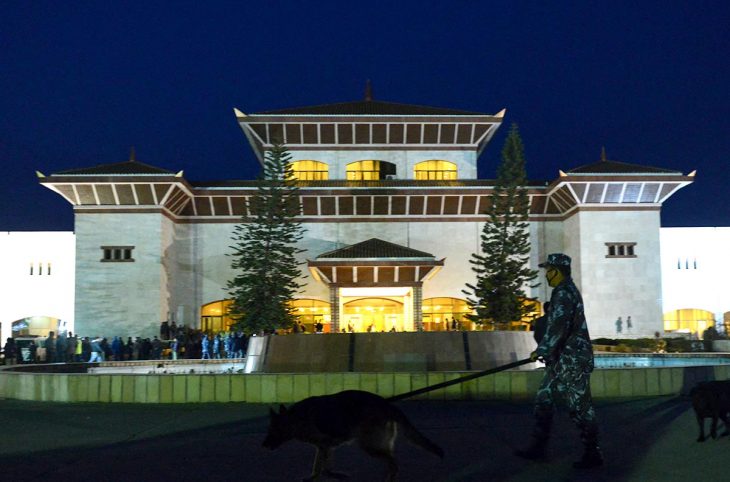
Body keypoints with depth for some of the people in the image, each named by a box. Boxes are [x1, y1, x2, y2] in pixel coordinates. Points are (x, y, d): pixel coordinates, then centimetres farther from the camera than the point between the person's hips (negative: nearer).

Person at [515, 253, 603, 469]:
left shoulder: (564, 293, -15)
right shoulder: (565, 291, 17)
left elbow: (558, 326, -25)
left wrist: (542, 350, -22)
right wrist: (547, 351, 24)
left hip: (572, 359, -11)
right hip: (563, 358, 11)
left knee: (580, 406, -3)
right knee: (544, 399, 11)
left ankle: (592, 454, 7)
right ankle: (538, 447, 17)